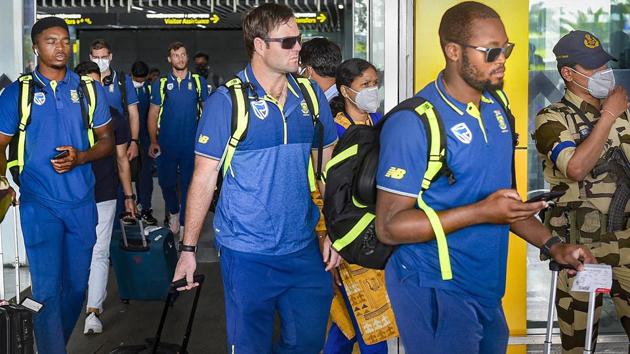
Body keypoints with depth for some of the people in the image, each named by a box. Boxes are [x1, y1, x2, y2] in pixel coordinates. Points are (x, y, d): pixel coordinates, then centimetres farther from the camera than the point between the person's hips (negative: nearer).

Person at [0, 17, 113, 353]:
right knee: (47, 289, -7)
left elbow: (106, 140, 8)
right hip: (39, 204, -3)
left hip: (82, 202, 3)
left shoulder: (89, 89, 5)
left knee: (77, 284, 13)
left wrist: (80, 158, -10)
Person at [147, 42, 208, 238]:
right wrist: (153, 141, -6)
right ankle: (173, 212, 36)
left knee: (189, 185, 1)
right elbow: (153, 114, 4)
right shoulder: (161, 84, 4)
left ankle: (185, 224, 11)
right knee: (166, 182, 9)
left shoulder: (198, 82, 5)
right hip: (166, 145, 1)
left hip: (192, 144, -1)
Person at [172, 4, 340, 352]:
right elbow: (203, 178, -6)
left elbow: (328, 166, 11)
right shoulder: (226, 102, -9)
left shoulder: (311, 95, 4)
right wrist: (188, 249, -7)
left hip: (304, 249, 4)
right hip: (248, 254, -4)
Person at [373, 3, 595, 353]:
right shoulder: (414, 123, -18)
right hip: (436, 293, -7)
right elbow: (390, 226, -19)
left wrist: (553, 245, 6)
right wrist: (480, 213, -24)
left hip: (488, 287, 8)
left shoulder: (497, 105, 5)